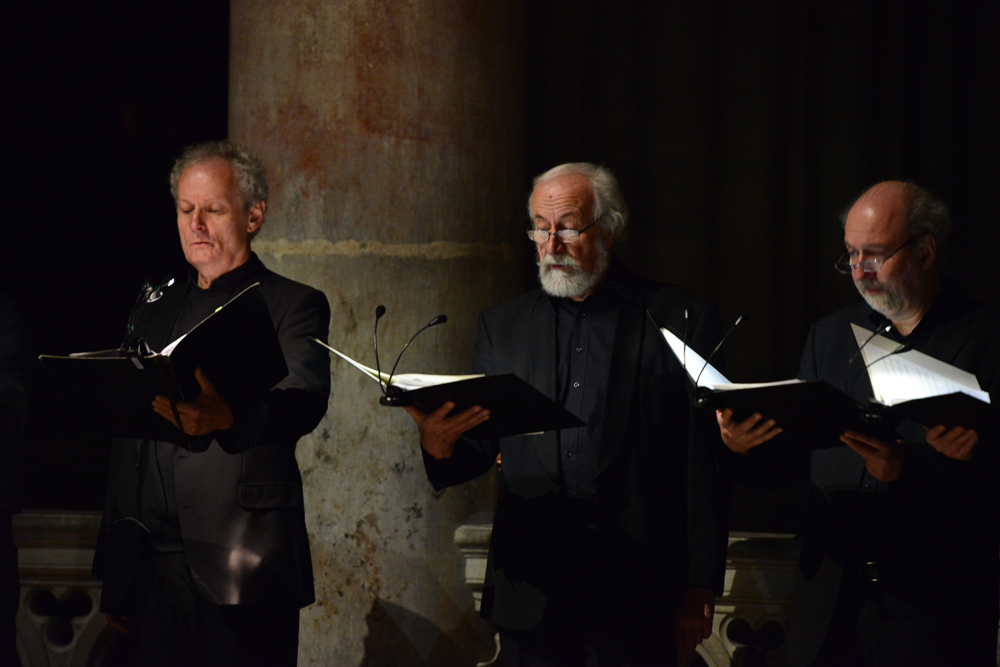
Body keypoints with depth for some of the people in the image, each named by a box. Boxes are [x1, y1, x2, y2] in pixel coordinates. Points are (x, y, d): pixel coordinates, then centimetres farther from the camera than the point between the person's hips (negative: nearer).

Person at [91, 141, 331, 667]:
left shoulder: (294, 306, 2)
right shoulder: (154, 307, 18)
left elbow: (303, 399, -18)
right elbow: (125, 446, 19)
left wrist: (227, 415, -41)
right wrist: (113, 574, 14)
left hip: (242, 572, -5)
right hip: (153, 572, 5)